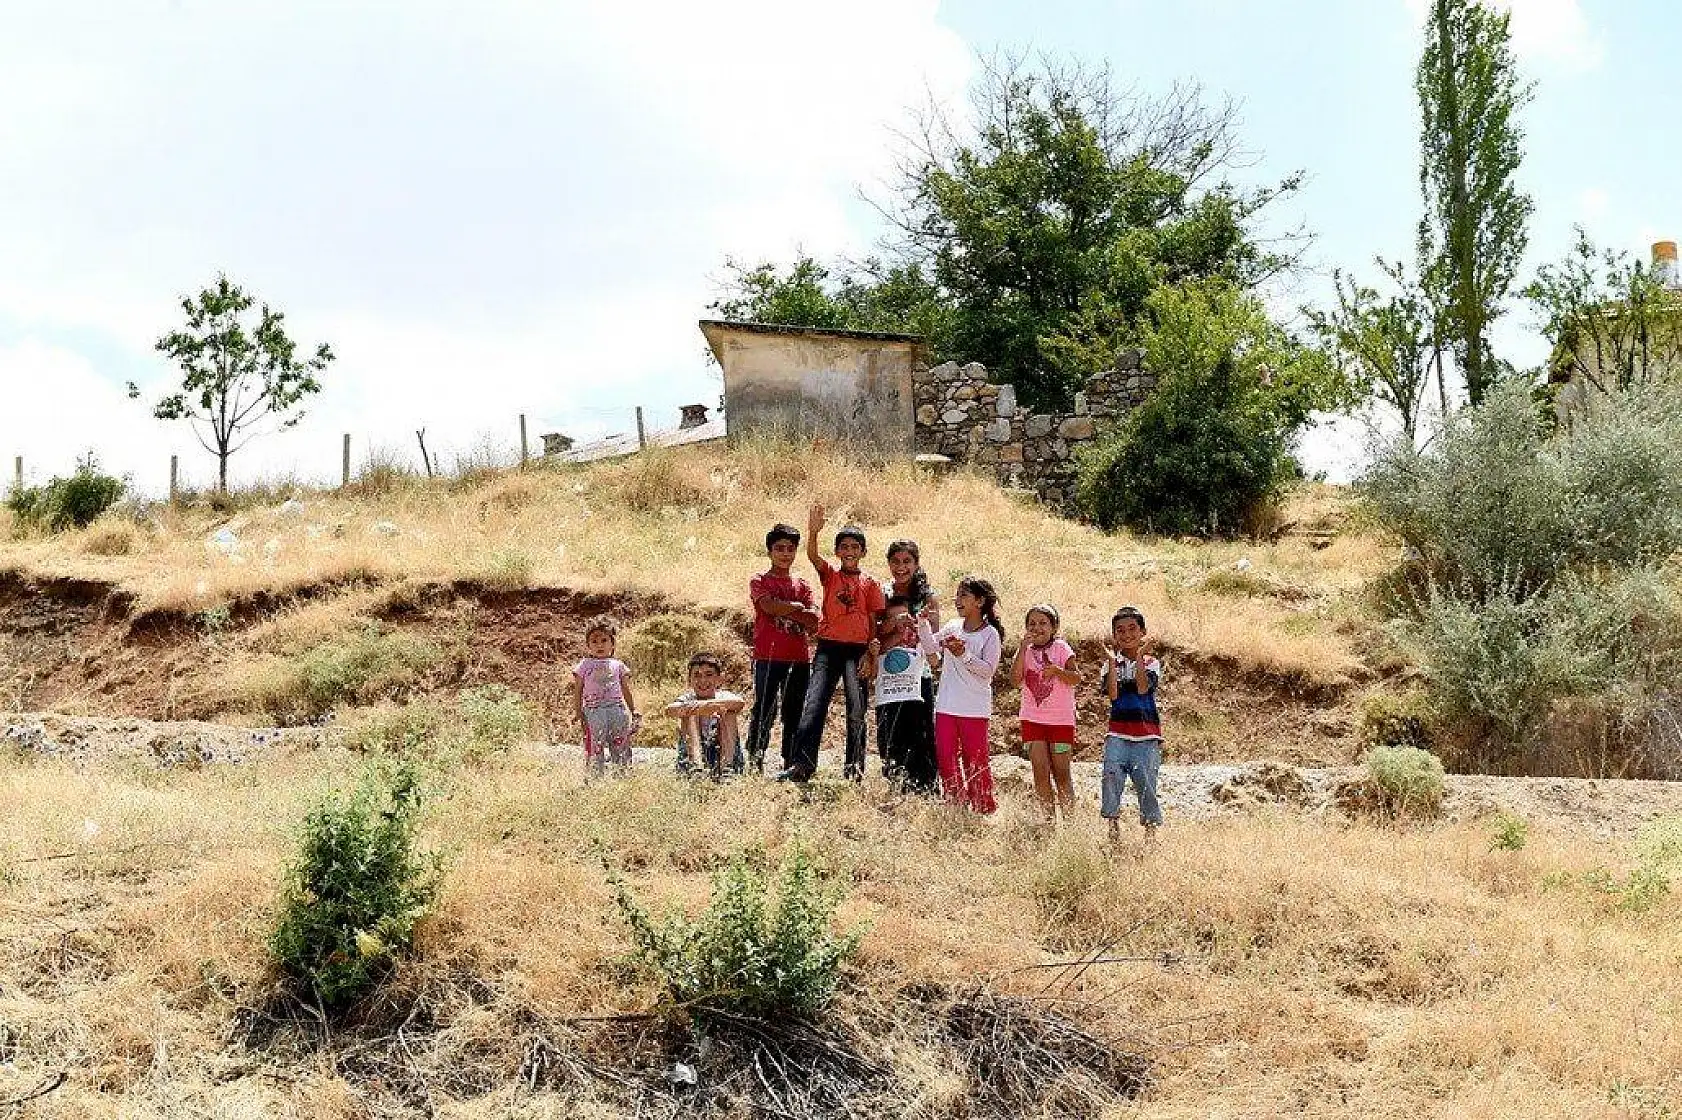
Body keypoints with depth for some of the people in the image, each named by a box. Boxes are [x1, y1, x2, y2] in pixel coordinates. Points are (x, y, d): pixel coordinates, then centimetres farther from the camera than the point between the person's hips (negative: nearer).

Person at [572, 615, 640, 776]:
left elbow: (626, 691, 19)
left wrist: (634, 711, 11)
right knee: (594, 751, -6)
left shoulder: (618, 665, 16)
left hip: (617, 709, 2)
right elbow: (578, 693, 9)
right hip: (593, 712, -2)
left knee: (621, 748, 1)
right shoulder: (584, 666, 10)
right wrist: (579, 715, 0)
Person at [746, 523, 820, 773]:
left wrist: (784, 609, -6)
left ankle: (791, 764, 11)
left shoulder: (802, 585, 16)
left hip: (799, 658, 5)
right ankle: (755, 763, -4)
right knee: (764, 710, -8)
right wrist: (798, 608, -4)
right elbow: (770, 606, -16)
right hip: (769, 656, -4)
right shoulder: (760, 582, 5)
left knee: (795, 713, 6)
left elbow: (813, 623, 3)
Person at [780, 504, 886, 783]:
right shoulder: (830, 574, 9)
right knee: (813, 705, -8)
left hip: (858, 649, 0)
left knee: (857, 709, -2)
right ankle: (801, 765, -10)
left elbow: (874, 622, 5)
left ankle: (855, 765, 6)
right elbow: (812, 556, -11)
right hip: (829, 647, 0)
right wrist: (813, 532, -29)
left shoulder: (870, 583, 7)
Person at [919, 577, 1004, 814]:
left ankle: (984, 806, 12)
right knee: (945, 757, 5)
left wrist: (963, 654, -22)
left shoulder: (990, 634, -5)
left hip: (974, 709, -5)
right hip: (946, 705, 5)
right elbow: (931, 648, 0)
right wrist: (923, 623, -9)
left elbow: (988, 670, -13)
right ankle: (956, 802, 15)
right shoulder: (952, 628, 10)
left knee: (976, 759, 1)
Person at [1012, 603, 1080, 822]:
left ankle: (1068, 818, 9)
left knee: (1061, 772, 2)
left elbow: (1076, 678, -11)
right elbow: (1016, 679, -10)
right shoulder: (1025, 650, 5)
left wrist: (1057, 670, -29)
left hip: (1061, 719, -3)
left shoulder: (1061, 648, -4)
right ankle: (1048, 819, 6)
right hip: (1033, 719, 3)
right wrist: (1024, 648, -14)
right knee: (1040, 772, 0)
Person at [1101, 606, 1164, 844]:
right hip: (1118, 734, 1)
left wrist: (1139, 655, -15)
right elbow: (1113, 695, -8)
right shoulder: (1114, 662, 9)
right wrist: (1113, 660, -12)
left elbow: (1143, 688, -14)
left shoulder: (1151, 663, 6)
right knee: (1112, 777, -12)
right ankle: (1113, 825, -2)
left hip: (1147, 735, -1)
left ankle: (1151, 830, 7)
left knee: (1146, 783, -2)